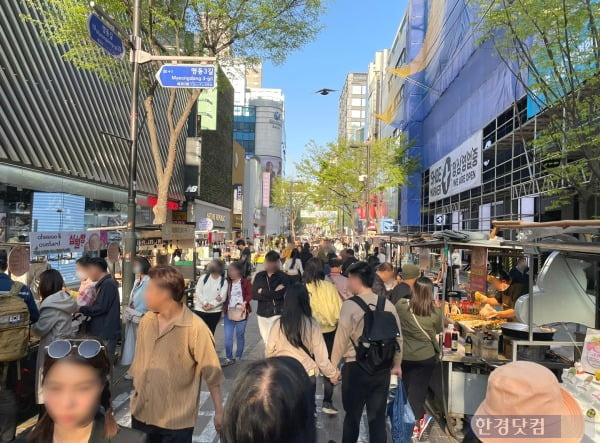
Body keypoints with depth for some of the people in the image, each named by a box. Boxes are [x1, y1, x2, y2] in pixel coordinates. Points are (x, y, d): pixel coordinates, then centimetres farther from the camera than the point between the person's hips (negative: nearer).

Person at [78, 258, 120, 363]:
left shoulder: (108, 284, -14)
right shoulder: (103, 284, 17)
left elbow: (101, 308, -19)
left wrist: (81, 309, -9)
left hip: (106, 334, -10)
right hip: (101, 332, 10)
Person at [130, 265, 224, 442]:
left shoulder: (195, 328, -19)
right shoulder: (146, 321, 0)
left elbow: (211, 373, -14)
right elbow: (138, 361, 12)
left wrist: (219, 411, -10)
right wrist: (135, 390, 16)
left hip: (176, 420, -5)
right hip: (141, 413, 5)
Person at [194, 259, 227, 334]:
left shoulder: (224, 281, -2)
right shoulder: (203, 277, 2)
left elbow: (222, 297, -9)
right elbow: (198, 292, -4)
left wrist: (211, 304, -20)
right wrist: (205, 303, -17)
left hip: (215, 311, 0)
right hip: (200, 309, 1)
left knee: (210, 333, 9)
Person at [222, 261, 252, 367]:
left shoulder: (245, 282, -4)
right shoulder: (228, 282, 8)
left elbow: (250, 294, -6)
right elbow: (225, 296, 12)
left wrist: (245, 302, -22)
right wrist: (223, 306, -7)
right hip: (229, 313, 3)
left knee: (240, 336, 10)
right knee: (228, 337, -3)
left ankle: (238, 357, 25)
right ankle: (229, 358, 7)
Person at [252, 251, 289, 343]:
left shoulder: (283, 277, -4)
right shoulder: (259, 276, 6)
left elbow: (280, 294, -17)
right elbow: (254, 294, -4)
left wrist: (263, 292, -7)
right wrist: (273, 294, -12)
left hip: (277, 314, -4)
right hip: (262, 314, 5)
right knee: (266, 341, 14)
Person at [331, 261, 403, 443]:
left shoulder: (350, 305, -14)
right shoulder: (388, 304, -1)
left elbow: (341, 339, -10)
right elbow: (398, 337, 7)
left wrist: (332, 366, 4)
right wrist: (397, 364, 21)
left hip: (356, 368, -3)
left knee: (352, 415, 15)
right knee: (378, 417, 13)